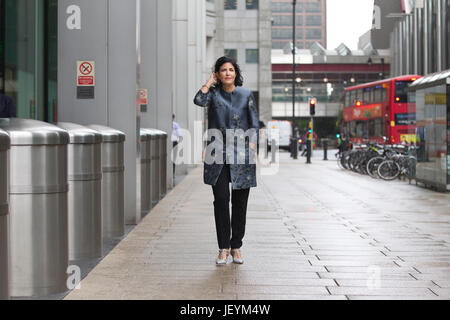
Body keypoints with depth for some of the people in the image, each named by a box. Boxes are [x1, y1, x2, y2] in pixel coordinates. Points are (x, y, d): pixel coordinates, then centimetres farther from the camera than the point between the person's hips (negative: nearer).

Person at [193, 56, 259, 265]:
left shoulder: (246, 95, 5)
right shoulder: (214, 93, 7)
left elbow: (254, 124, 4)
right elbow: (199, 101, -15)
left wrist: (251, 145, -10)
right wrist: (209, 82, -2)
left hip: (241, 154, 0)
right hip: (218, 153, 0)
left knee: (240, 201, 4)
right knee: (221, 199, -5)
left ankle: (236, 246, 15)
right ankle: (223, 248, 2)